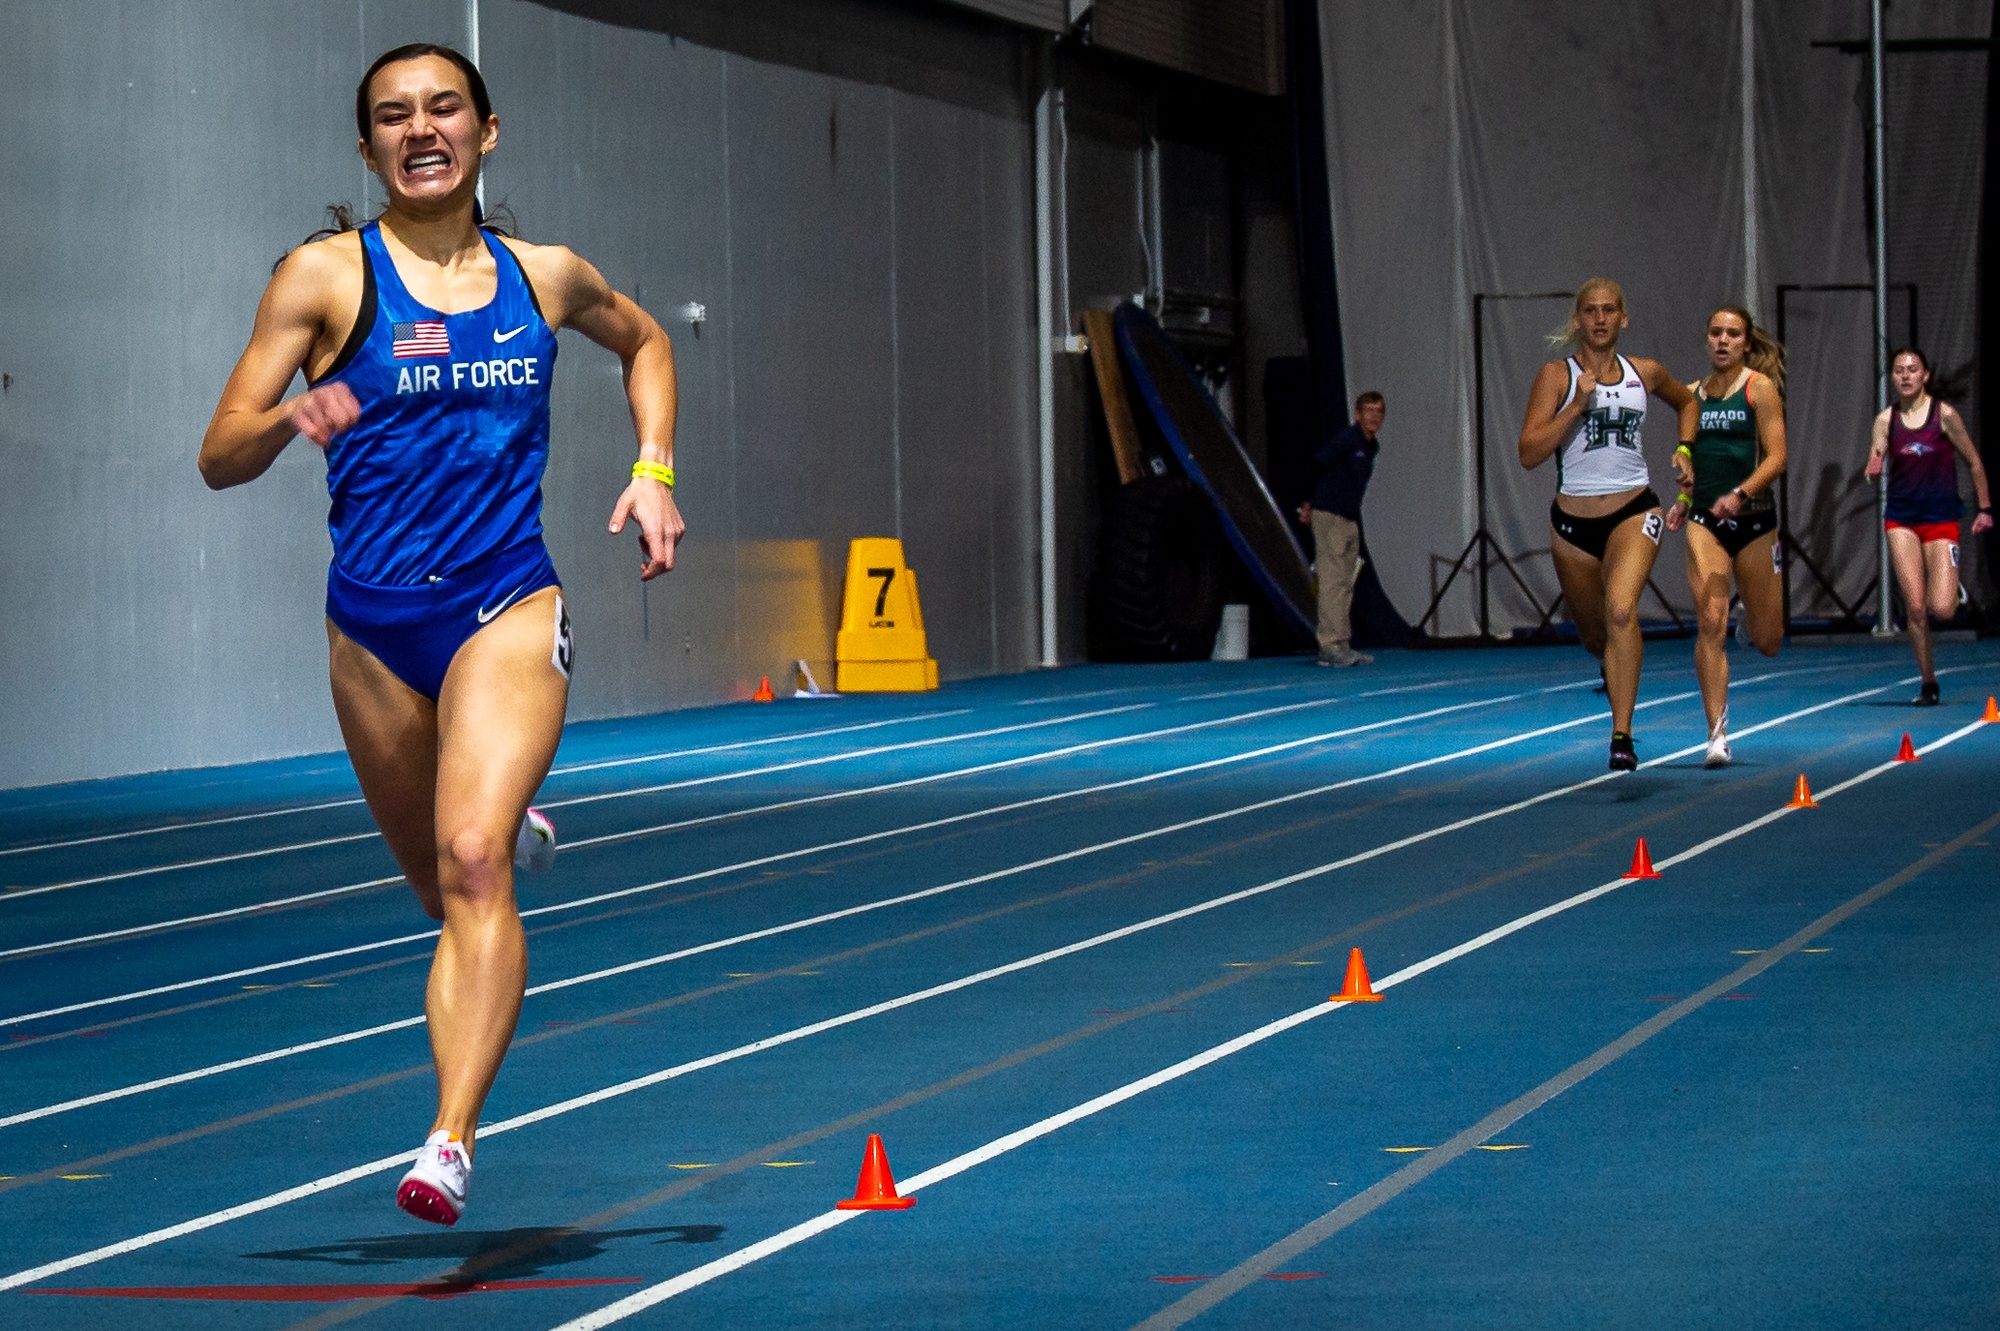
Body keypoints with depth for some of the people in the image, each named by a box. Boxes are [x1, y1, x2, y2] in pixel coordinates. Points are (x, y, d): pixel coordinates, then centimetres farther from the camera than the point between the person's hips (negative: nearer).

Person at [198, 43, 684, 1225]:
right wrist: (292, 419, -27)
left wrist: (655, 471, 14)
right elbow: (220, 457, -5)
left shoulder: (546, 278, 7)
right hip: (375, 623, 1)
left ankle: (452, 1145, -28)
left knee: (472, 860, -22)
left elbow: (647, 341, 29)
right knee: (444, 887, 15)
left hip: (508, 607, -1)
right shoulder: (326, 275, -2)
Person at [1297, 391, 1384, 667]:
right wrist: (1308, 505, -10)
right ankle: (1331, 646, -12)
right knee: (1333, 581, -11)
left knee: (1346, 585, 8)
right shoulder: (1346, 439, -13)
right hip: (1329, 517, -9)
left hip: (1350, 520, 9)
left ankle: (1342, 646, 11)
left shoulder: (1372, 447, 13)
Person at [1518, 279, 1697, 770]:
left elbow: (1686, 401, 29)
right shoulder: (1556, 375, -2)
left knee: (1621, 610, -26)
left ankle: (1622, 736, -25)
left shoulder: (1645, 374, 6)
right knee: (1595, 635, 15)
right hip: (1573, 520, 1)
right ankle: (1618, 670, 54)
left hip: (1633, 512, -1)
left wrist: (1683, 450, 14)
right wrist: (1578, 405, -19)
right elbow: (1529, 454, -12)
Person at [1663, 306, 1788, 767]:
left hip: (1754, 521, -2)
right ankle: (1717, 734, -15)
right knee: (1710, 624, -16)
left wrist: (1740, 494, -24)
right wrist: (1684, 500, 6)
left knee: (1766, 641, 8)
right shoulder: (1693, 393, 9)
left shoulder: (1760, 388, -3)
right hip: (1705, 522, 2)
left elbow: (1776, 457, -10)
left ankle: (1754, 615, 47)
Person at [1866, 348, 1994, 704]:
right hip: (1902, 520, 2)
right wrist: (1873, 468, -25)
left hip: (1941, 519, -2)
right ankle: (1928, 684, 8)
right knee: (1915, 607, -5)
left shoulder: (1945, 415, -5)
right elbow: (1875, 468, -2)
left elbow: (1974, 463, 3)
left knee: (1942, 609, -12)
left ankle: (1951, 590, 27)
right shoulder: (1886, 420, 2)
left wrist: (1985, 509, 4)